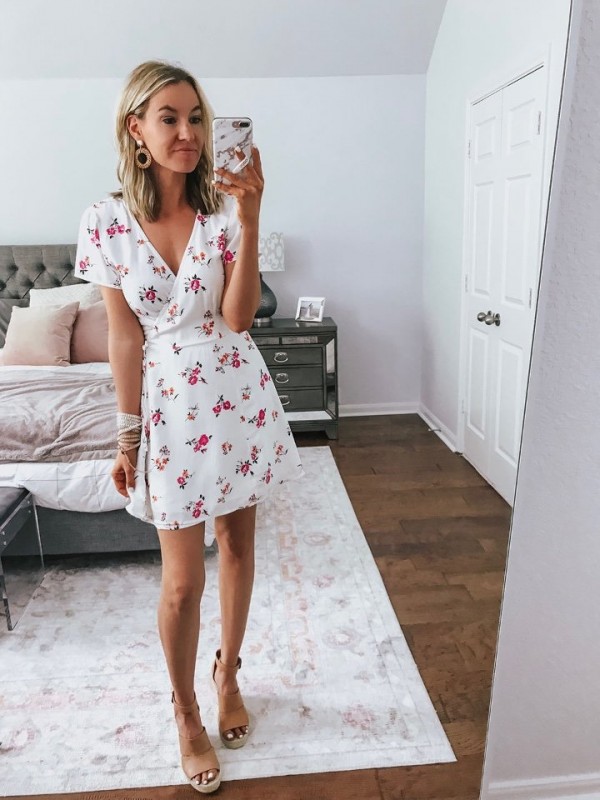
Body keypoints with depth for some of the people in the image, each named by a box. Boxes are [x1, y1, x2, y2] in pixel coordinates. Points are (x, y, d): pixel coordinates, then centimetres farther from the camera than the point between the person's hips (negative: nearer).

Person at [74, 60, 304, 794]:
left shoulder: (223, 208, -3)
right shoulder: (107, 220, -4)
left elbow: (236, 317, -14)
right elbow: (124, 334, -3)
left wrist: (248, 216, -23)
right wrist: (127, 434, -1)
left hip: (239, 395, 2)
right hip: (171, 403, -1)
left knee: (238, 545, 15)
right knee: (183, 581, 4)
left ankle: (228, 674, 41)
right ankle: (185, 711, 32)